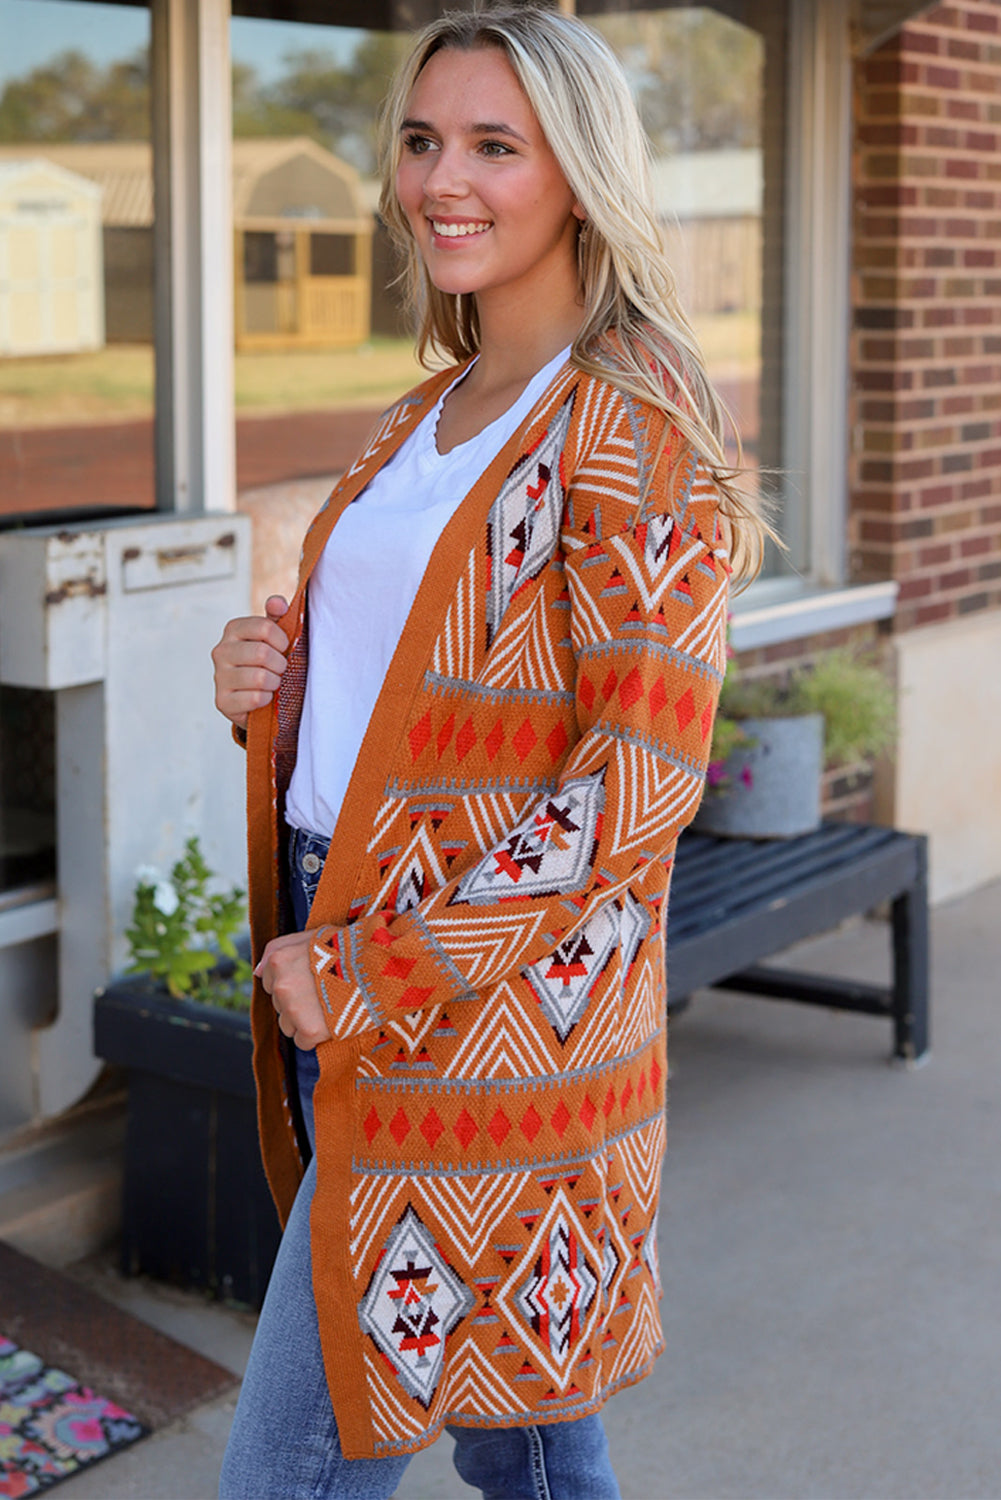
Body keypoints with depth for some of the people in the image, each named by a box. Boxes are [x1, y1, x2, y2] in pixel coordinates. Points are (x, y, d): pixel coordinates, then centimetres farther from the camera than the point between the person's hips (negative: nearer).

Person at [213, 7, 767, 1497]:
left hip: (488, 1020, -8)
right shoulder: (432, 415, 13)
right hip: (340, 980, 8)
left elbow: (643, 776, -19)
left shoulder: (633, 419, -13)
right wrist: (273, 676, 0)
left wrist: (373, 974, -19)